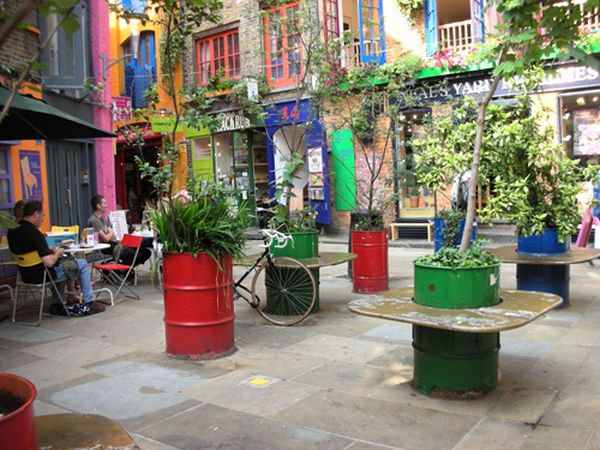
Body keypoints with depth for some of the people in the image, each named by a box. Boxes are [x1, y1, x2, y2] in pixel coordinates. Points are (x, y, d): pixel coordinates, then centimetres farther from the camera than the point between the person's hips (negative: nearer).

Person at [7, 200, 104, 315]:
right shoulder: (34, 233, -28)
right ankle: (89, 303, 15)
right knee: (82, 264, 9)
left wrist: (48, 250, 9)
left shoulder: (12, 230, -1)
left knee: (63, 261, 34)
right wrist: (57, 253, -11)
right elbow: (49, 262, -32)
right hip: (42, 275, -8)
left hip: (26, 274, 8)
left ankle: (57, 304, 30)